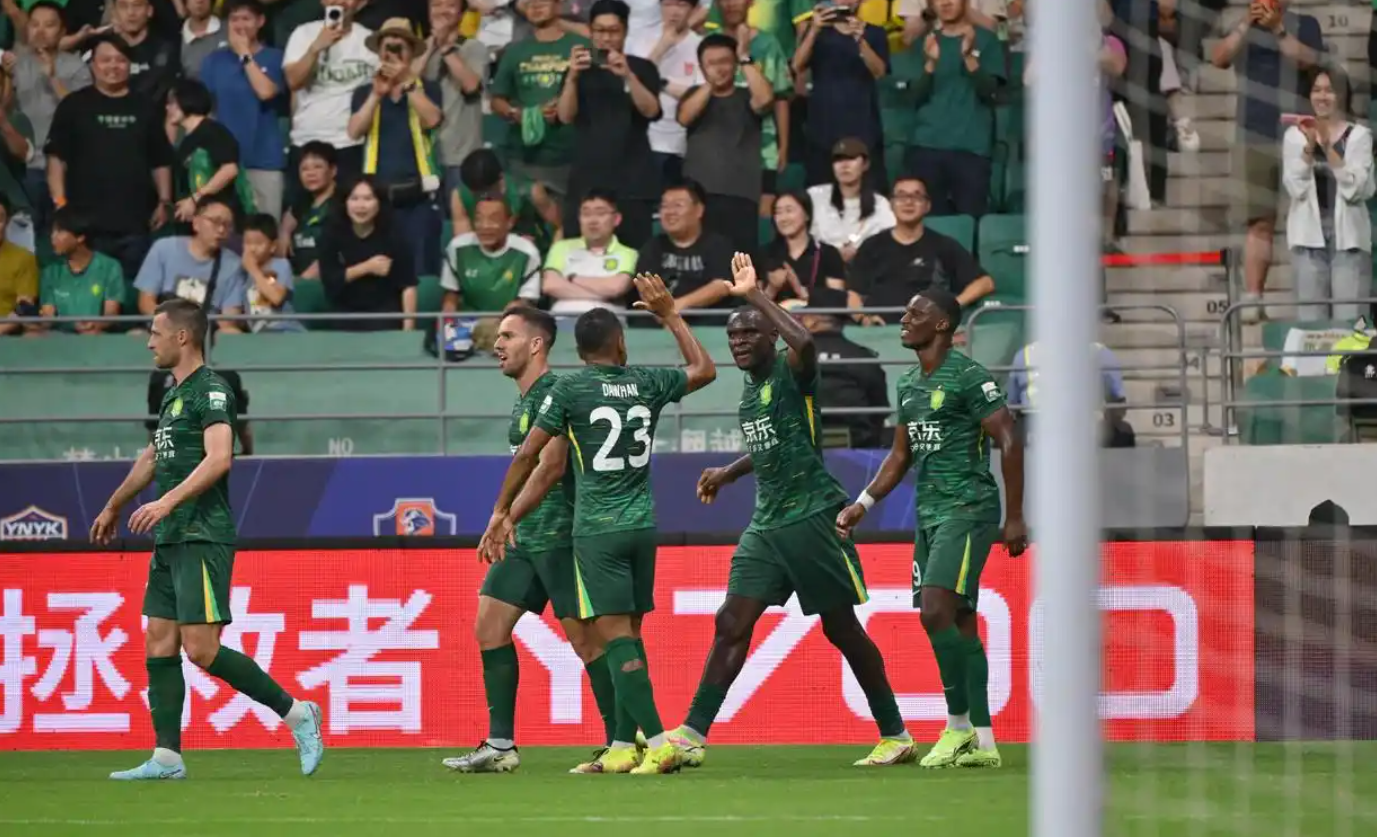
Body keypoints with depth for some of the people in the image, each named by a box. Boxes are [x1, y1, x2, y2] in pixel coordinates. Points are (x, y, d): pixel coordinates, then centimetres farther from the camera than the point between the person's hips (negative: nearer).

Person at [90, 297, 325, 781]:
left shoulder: (210, 392, -10)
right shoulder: (173, 397, 19)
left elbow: (219, 458, -24)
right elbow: (151, 459, 33)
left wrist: (168, 501, -32)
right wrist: (113, 508, 43)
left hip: (202, 537, -10)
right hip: (170, 541, 10)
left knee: (201, 648, -15)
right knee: (159, 645, 5)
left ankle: (296, 713, -4)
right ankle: (167, 757, 5)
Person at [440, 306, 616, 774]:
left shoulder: (554, 392, -13)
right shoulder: (525, 400, 17)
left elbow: (551, 466, -22)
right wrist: (509, 524, 19)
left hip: (559, 534, -10)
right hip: (527, 537, 10)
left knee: (584, 637, -7)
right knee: (489, 625, 4)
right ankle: (500, 745, 6)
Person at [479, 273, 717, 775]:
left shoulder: (571, 390, -6)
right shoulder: (647, 384, 5)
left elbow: (528, 455, -4)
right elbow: (704, 370, 24)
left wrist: (502, 512, 9)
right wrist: (669, 315, 30)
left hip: (597, 530, -5)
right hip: (642, 526, 5)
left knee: (614, 635, -8)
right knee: (628, 633, 11)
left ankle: (659, 742, -20)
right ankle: (622, 747, 10)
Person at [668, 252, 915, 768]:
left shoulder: (791, 374, -11)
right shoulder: (749, 386, 14)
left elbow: (805, 343, -36)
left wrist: (756, 296, -28)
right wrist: (728, 474, 23)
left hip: (813, 517, -7)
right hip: (767, 523, 7)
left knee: (841, 628, 1)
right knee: (732, 624, -3)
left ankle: (895, 735, 13)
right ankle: (692, 735, -6)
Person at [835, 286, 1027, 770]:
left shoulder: (969, 378, -10)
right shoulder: (909, 385, 15)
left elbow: (1009, 442, -12)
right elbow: (901, 456, 23)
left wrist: (1014, 518, -14)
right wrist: (864, 503, 11)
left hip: (967, 509, -9)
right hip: (929, 513, 9)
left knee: (937, 611, -20)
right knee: (959, 624, 6)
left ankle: (960, 725, -12)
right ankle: (982, 743, 7)